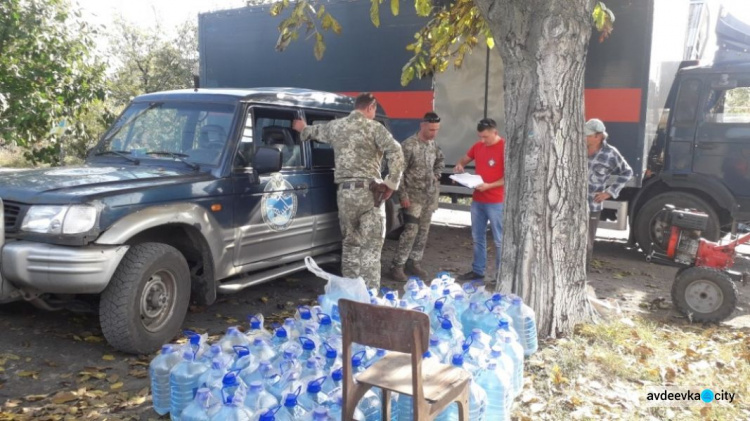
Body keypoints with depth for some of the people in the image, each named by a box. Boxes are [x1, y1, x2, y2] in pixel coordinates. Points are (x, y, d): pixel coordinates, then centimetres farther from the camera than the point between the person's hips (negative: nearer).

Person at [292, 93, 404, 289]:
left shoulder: (335, 126, 13)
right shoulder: (373, 127, -2)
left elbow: (316, 131, 34)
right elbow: (396, 153, -15)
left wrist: (303, 128, 57)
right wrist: (391, 183, -8)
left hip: (345, 191, 5)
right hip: (368, 190, -4)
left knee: (349, 242, 14)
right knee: (371, 245, -2)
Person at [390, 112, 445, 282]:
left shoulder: (433, 144, 6)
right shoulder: (409, 145, -15)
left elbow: (441, 160, 27)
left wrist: (437, 175, 9)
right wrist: (403, 195, -17)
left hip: (430, 195, 7)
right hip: (414, 195, -7)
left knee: (423, 231, 9)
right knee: (411, 230, -11)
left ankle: (414, 262, 20)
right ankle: (397, 266, -3)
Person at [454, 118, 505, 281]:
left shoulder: (505, 148, -14)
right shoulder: (478, 146, 7)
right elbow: (465, 159, 22)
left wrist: (489, 186, -25)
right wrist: (460, 165, -1)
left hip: (496, 202, -7)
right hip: (477, 199, 7)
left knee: (499, 240, 0)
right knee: (478, 237, 13)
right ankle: (477, 271, 24)